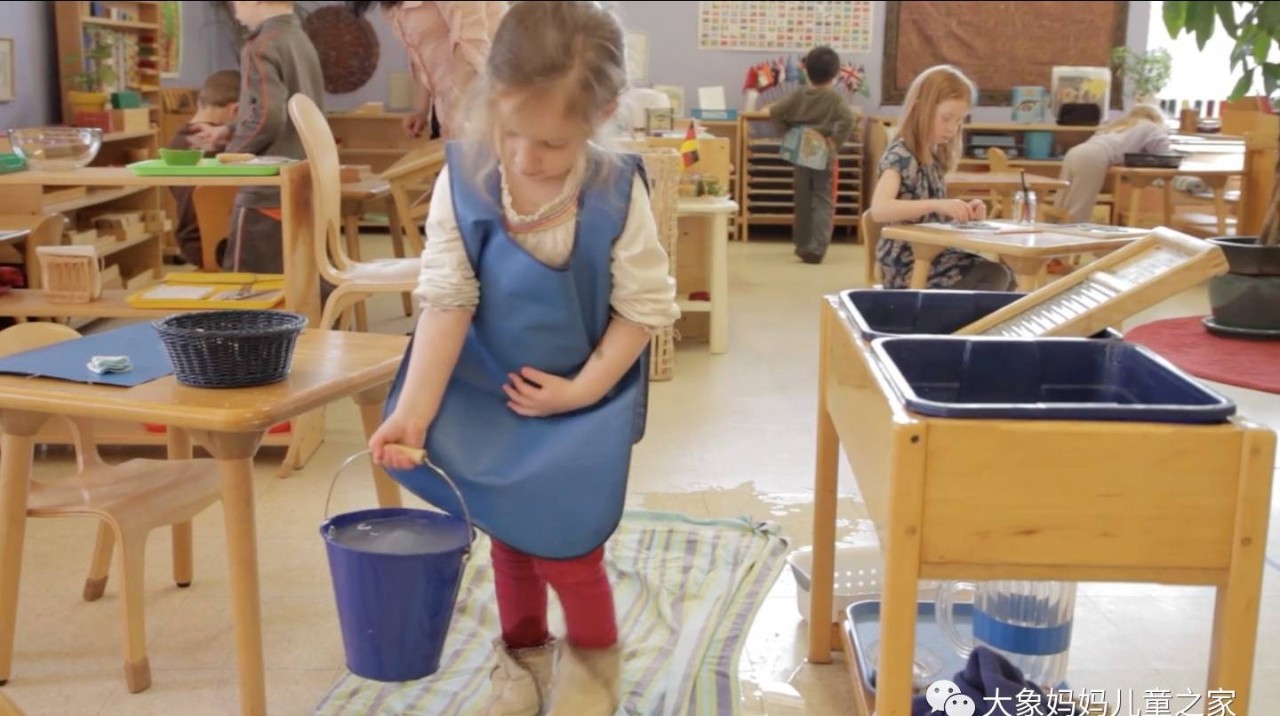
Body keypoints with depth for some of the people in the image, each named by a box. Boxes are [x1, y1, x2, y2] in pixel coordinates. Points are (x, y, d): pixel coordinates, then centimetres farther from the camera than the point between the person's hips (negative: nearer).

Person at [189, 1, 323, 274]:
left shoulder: (261, 46, -11)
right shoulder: (301, 41, 14)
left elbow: (267, 118, -22)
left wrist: (231, 151, -6)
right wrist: (230, 132, 15)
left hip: (269, 192, -8)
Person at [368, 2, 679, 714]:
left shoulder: (618, 193, -22)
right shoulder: (464, 181, -18)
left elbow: (646, 306, -13)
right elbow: (447, 301, -18)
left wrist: (582, 390, -17)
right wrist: (415, 410, -26)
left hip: (581, 398, -2)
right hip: (487, 395, 2)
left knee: (563, 545, -1)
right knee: (509, 537, 15)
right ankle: (523, 657, 40)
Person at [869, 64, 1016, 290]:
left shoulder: (935, 156, 12)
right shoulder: (900, 155, -14)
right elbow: (878, 210, -30)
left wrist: (963, 211, -2)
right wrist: (938, 204, -35)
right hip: (908, 266, -8)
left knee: (1006, 276, -7)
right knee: (994, 277, -19)